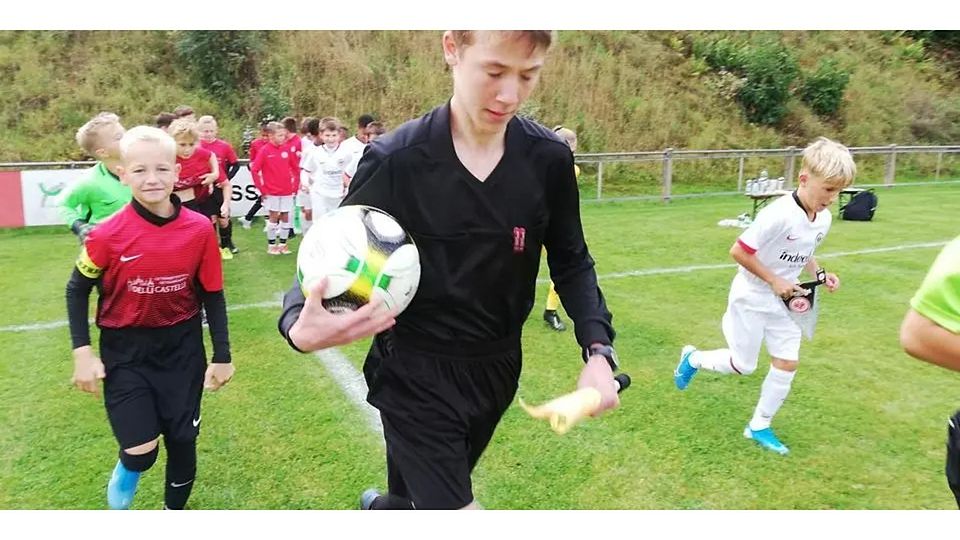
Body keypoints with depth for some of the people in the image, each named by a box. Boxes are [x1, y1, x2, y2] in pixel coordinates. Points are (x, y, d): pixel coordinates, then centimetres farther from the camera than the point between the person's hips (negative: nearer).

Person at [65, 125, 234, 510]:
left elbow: (212, 296, -2)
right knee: (142, 451, -7)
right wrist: (82, 353, -5)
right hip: (124, 352, -1)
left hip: (182, 349, 2)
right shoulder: (107, 235, -15)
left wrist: (222, 356, 0)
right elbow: (77, 291, 1)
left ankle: (175, 509, 38)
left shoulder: (200, 229, -11)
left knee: (182, 442, 11)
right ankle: (127, 469, 31)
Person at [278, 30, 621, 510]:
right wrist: (300, 324, -31)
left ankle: (378, 507, 57)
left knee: (420, 496, 24)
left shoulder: (549, 159, -9)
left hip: (495, 370, 4)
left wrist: (598, 349, -11)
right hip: (415, 375, -4)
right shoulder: (395, 159, -17)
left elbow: (571, 263, 3)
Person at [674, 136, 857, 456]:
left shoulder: (824, 219, -2)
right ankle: (693, 358, 32)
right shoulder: (779, 214, -28)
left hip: (782, 301, 7)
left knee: (788, 363, 5)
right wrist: (774, 281, -21)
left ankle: (759, 427, 21)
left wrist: (820, 274, -4)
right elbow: (738, 251, -25)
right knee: (743, 366, 3)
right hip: (751, 298, -7)